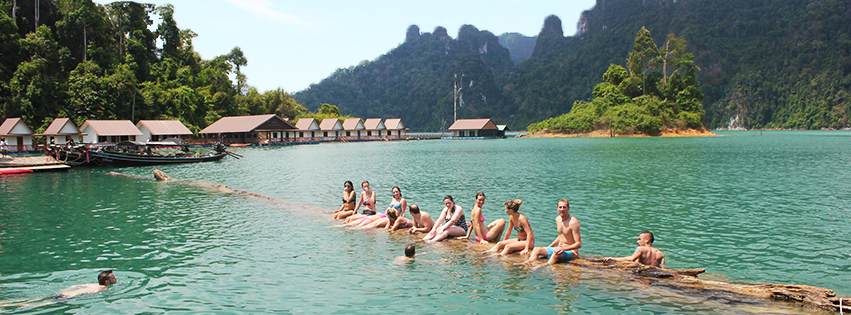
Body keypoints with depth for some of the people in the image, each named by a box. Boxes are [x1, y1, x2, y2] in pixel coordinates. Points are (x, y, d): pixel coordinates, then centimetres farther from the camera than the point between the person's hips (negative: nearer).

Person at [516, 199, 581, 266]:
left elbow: (579, 244, -20)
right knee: (537, 249, -12)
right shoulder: (558, 219, 8)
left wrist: (564, 248, -31)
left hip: (570, 251, -8)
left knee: (556, 253, -39)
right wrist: (549, 247, 17)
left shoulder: (573, 222, -17)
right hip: (559, 248, 8)